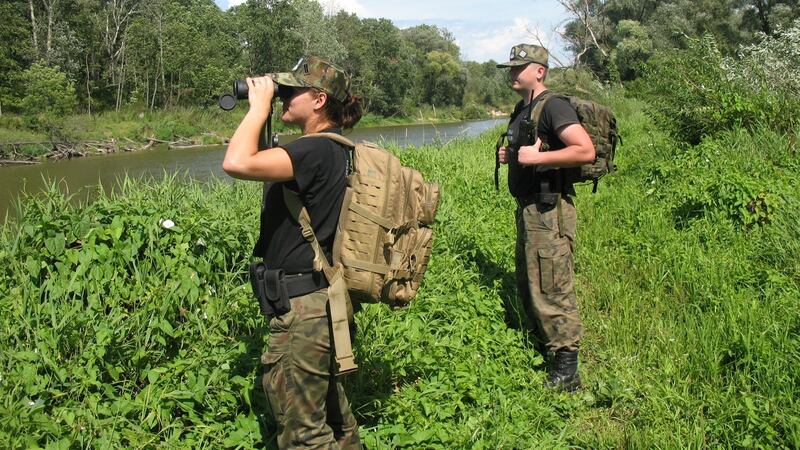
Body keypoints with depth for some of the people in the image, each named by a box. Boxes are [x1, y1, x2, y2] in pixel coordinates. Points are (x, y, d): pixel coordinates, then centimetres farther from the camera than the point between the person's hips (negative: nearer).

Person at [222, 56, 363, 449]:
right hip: (323, 300, 11)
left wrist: (259, 106, -20)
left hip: (304, 308, -11)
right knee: (329, 411, 27)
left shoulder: (317, 150, -21)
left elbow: (236, 163, -32)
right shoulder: (335, 150, 10)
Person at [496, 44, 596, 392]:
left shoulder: (553, 107, -14)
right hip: (527, 208, 10)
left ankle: (566, 373, 1)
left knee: (551, 291, -7)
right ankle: (544, 350, 33)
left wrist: (535, 157, -24)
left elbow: (586, 150, -24)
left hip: (549, 212, -10)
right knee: (527, 288, 18)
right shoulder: (521, 111, 15)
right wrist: (510, 156, 9)